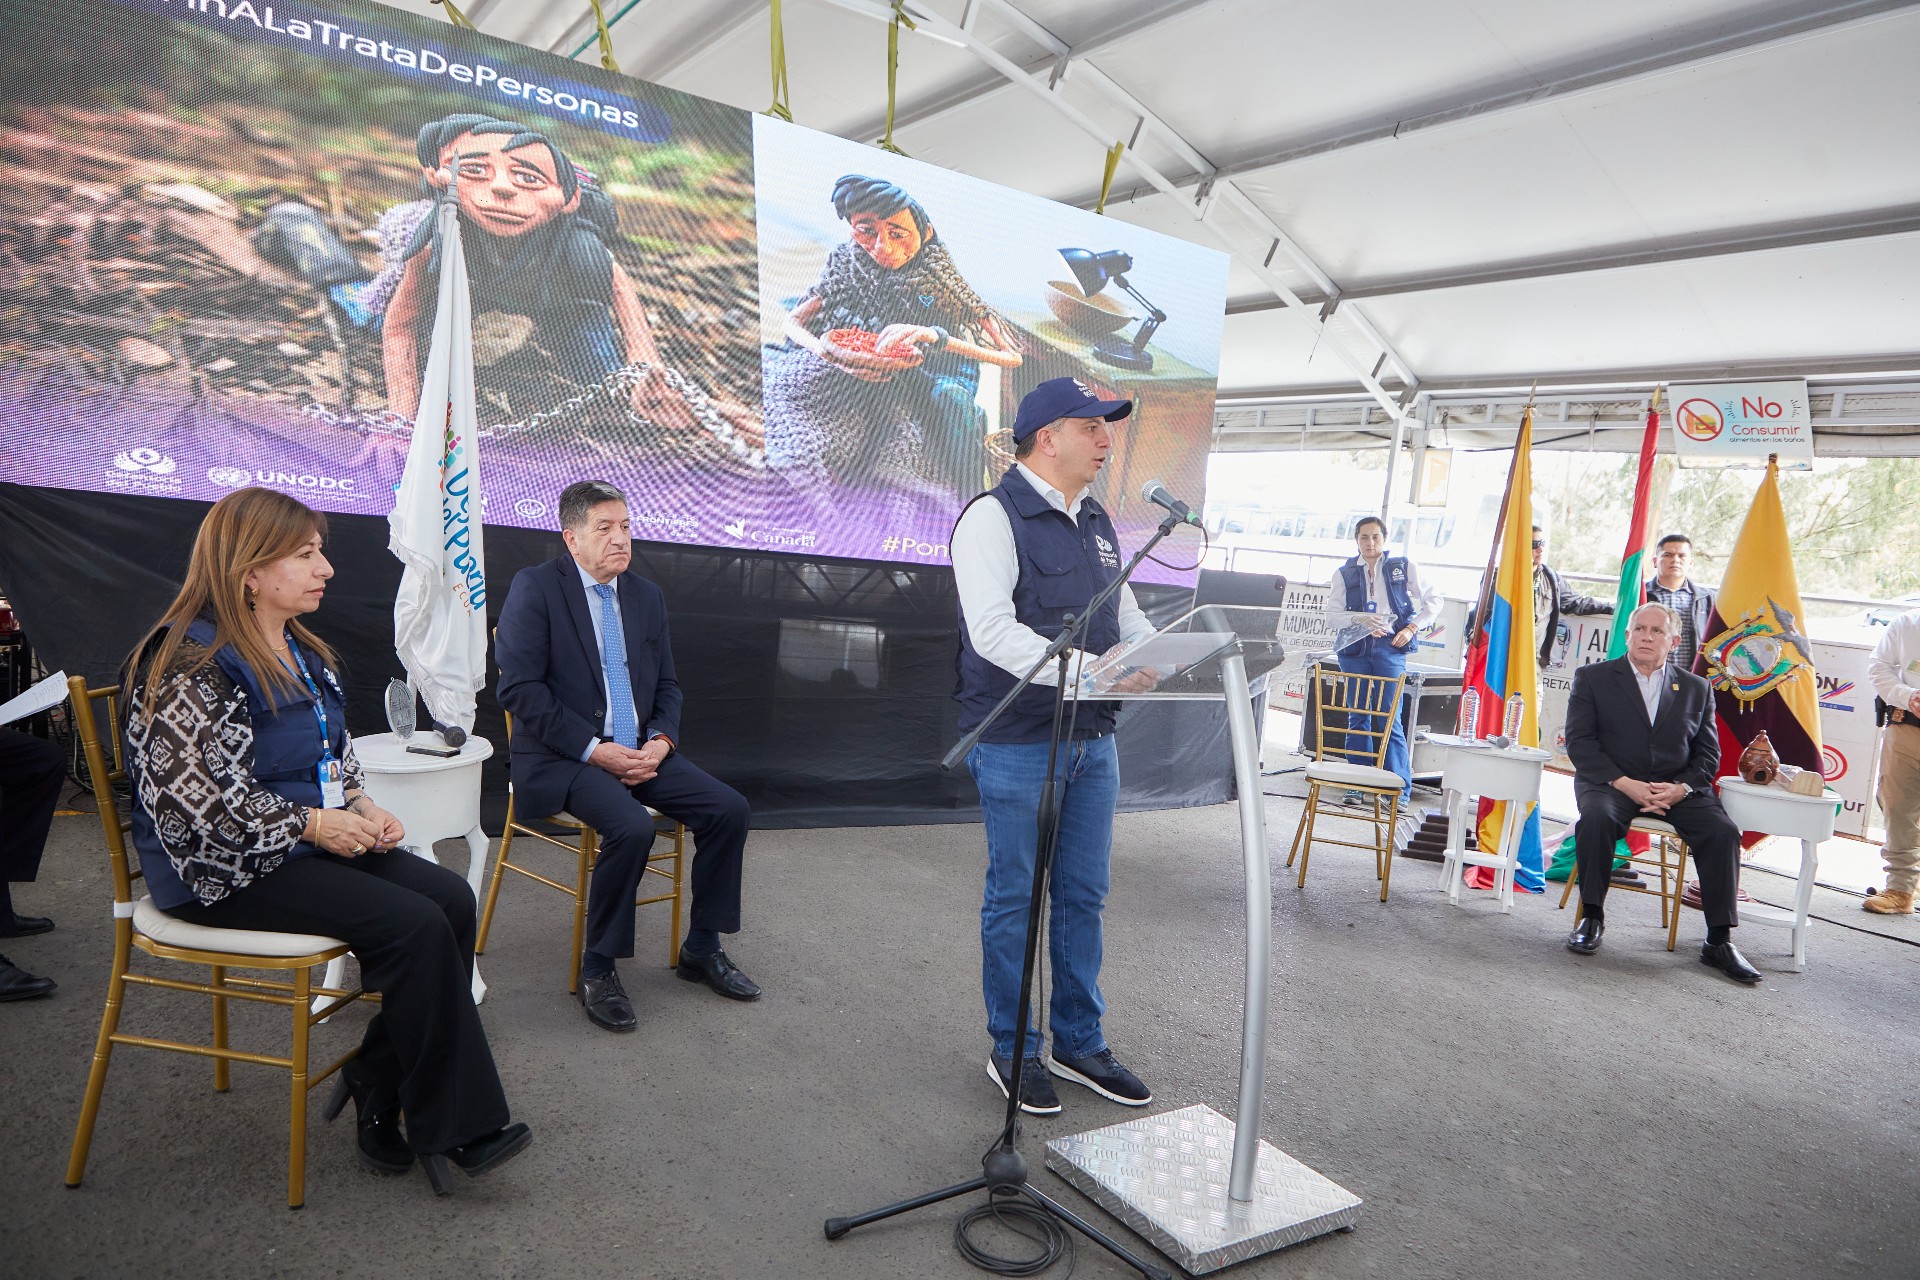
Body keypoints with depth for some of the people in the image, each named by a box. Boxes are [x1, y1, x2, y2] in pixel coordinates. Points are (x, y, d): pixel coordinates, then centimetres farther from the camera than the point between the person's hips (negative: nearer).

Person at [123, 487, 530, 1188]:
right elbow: (196, 800, -22)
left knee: (452, 898, -13)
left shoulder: (303, 652, 12)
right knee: (415, 925, -23)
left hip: (310, 840, 9)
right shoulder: (192, 663, -16)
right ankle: (452, 1128, -10)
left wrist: (362, 806, 3)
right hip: (226, 869, -9)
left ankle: (376, 1087, -1)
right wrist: (316, 823, -18)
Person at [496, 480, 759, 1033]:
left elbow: (667, 685, 16)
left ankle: (701, 950, 7)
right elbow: (520, 688, -13)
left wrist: (660, 742, -5)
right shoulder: (534, 588, -6)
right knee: (632, 826, -32)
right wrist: (593, 750, -19)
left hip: (639, 751, 6)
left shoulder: (647, 595, 12)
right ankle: (597, 969, -9)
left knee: (729, 808, -10)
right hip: (562, 758, -6)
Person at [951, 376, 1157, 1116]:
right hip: (1019, 744, -7)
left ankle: (1079, 1042, 30)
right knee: (1014, 898, 6)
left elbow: (1128, 617, 14)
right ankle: (1013, 1052, 22)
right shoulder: (993, 518, -12)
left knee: (1084, 895, 15)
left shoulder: (1097, 523, 13)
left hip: (1092, 741, 8)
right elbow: (993, 631, -24)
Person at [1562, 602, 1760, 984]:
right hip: (1611, 782, -2)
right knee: (1596, 816, -34)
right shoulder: (1593, 678, 7)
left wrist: (1681, 788, -11)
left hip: (1678, 789, 3)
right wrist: (1625, 783, -16)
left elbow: (1708, 754, 11)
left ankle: (1719, 940, -13)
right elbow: (1579, 742, -3)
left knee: (1723, 832, -23)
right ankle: (1591, 917, -18)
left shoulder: (1696, 689, 15)